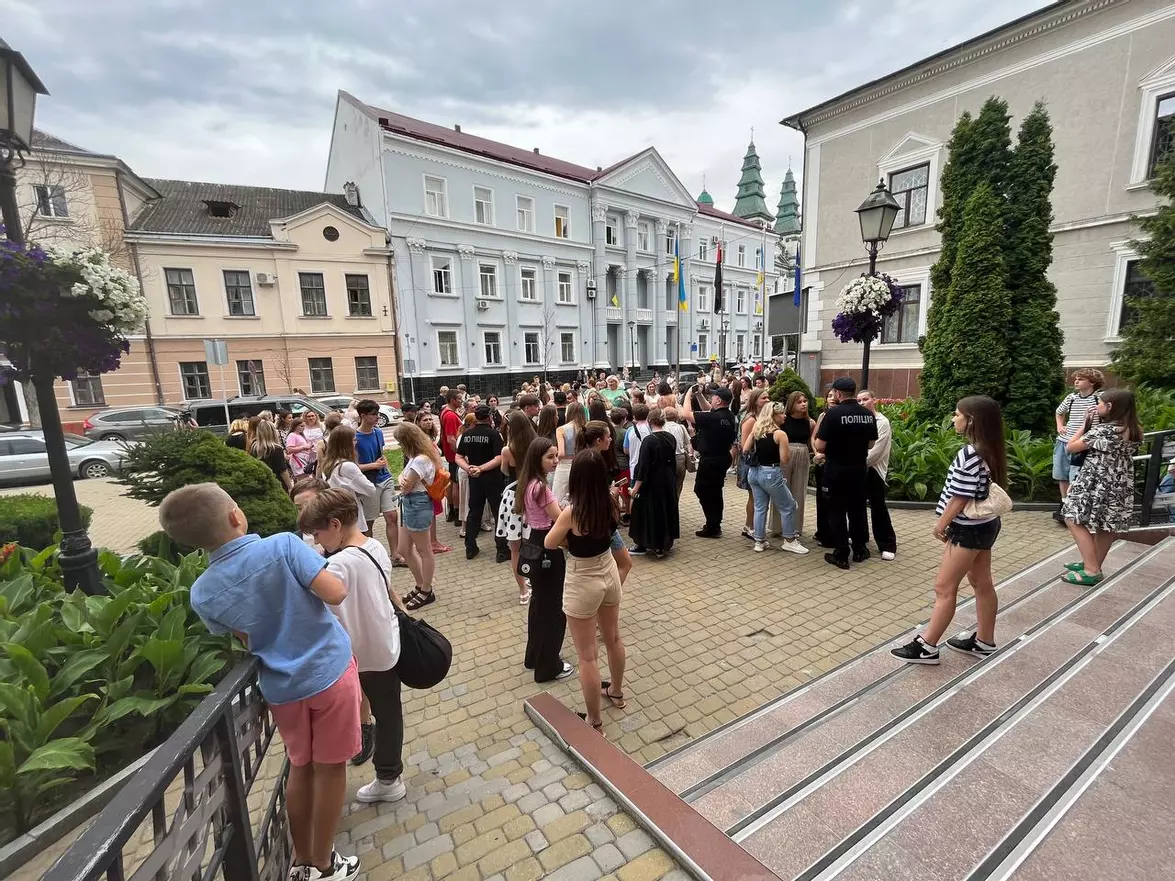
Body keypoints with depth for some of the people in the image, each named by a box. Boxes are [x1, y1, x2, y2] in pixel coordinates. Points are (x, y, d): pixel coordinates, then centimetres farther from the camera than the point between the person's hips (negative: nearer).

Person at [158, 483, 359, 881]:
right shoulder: (283, 545, -22)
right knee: (330, 768, 15)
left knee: (300, 768, 25)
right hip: (330, 671, -4)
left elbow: (246, 640, 5)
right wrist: (338, 579, -4)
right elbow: (336, 593, -25)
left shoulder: (203, 593, -6)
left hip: (281, 686, 4)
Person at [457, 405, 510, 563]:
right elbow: (499, 459, -21)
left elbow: (458, 458, 2)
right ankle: (502, 551, 4)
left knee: (474, 512, 16)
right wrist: (481, 468, -20)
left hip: (474, 479, 5)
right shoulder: (493, 434, -12)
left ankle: (470, 548, 20)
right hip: (492, 479, -5)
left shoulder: (466, 434, 3)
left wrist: (468, 468, -11)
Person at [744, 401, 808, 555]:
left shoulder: (756, 429, 4)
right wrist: (788, 449, 5)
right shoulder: (780, 434, -13)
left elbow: (745, 450, 5)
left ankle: (759, 541, 19)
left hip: (754, 472, 7)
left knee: (760, 507, 14)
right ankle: (789, 541, 19)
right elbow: (784, 460, -13)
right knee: (788, 507, 11)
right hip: (770, 474, -6)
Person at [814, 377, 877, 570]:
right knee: (857, 509, 18)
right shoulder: (868, 414, -1)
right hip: (859, 469, 5)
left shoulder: (833, 413, -17)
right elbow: (871, 443, 10)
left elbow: (819, 446, -17)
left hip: (836, 470, -5)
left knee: (837, 511, 5)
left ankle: (841, 555, 10)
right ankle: (859, 550, 29)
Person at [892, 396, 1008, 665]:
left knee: (944, 588, -3)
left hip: (969, 529, -10)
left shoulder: (970, 453, -24)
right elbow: (981, 490, 12)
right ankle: (984, 642, 33)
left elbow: (960, 497, -22)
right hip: (984, 524, 10)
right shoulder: (989, 450, 5)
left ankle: (926, 646, 5)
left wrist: (941, 524, -9)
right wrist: (948, 522, 13)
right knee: (982, 584, 19)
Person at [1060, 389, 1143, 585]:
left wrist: (1085, 424, -2)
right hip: (1121, 486, 9)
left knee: (1075, 521, -2)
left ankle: (1092, 571, -4)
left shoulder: (1102, 430, -20)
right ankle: (1093, 564, 29)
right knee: (1106, 526, 17)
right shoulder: (1135, 431, 6)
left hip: (1097, 484, -9)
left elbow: (1070, 447, -13)